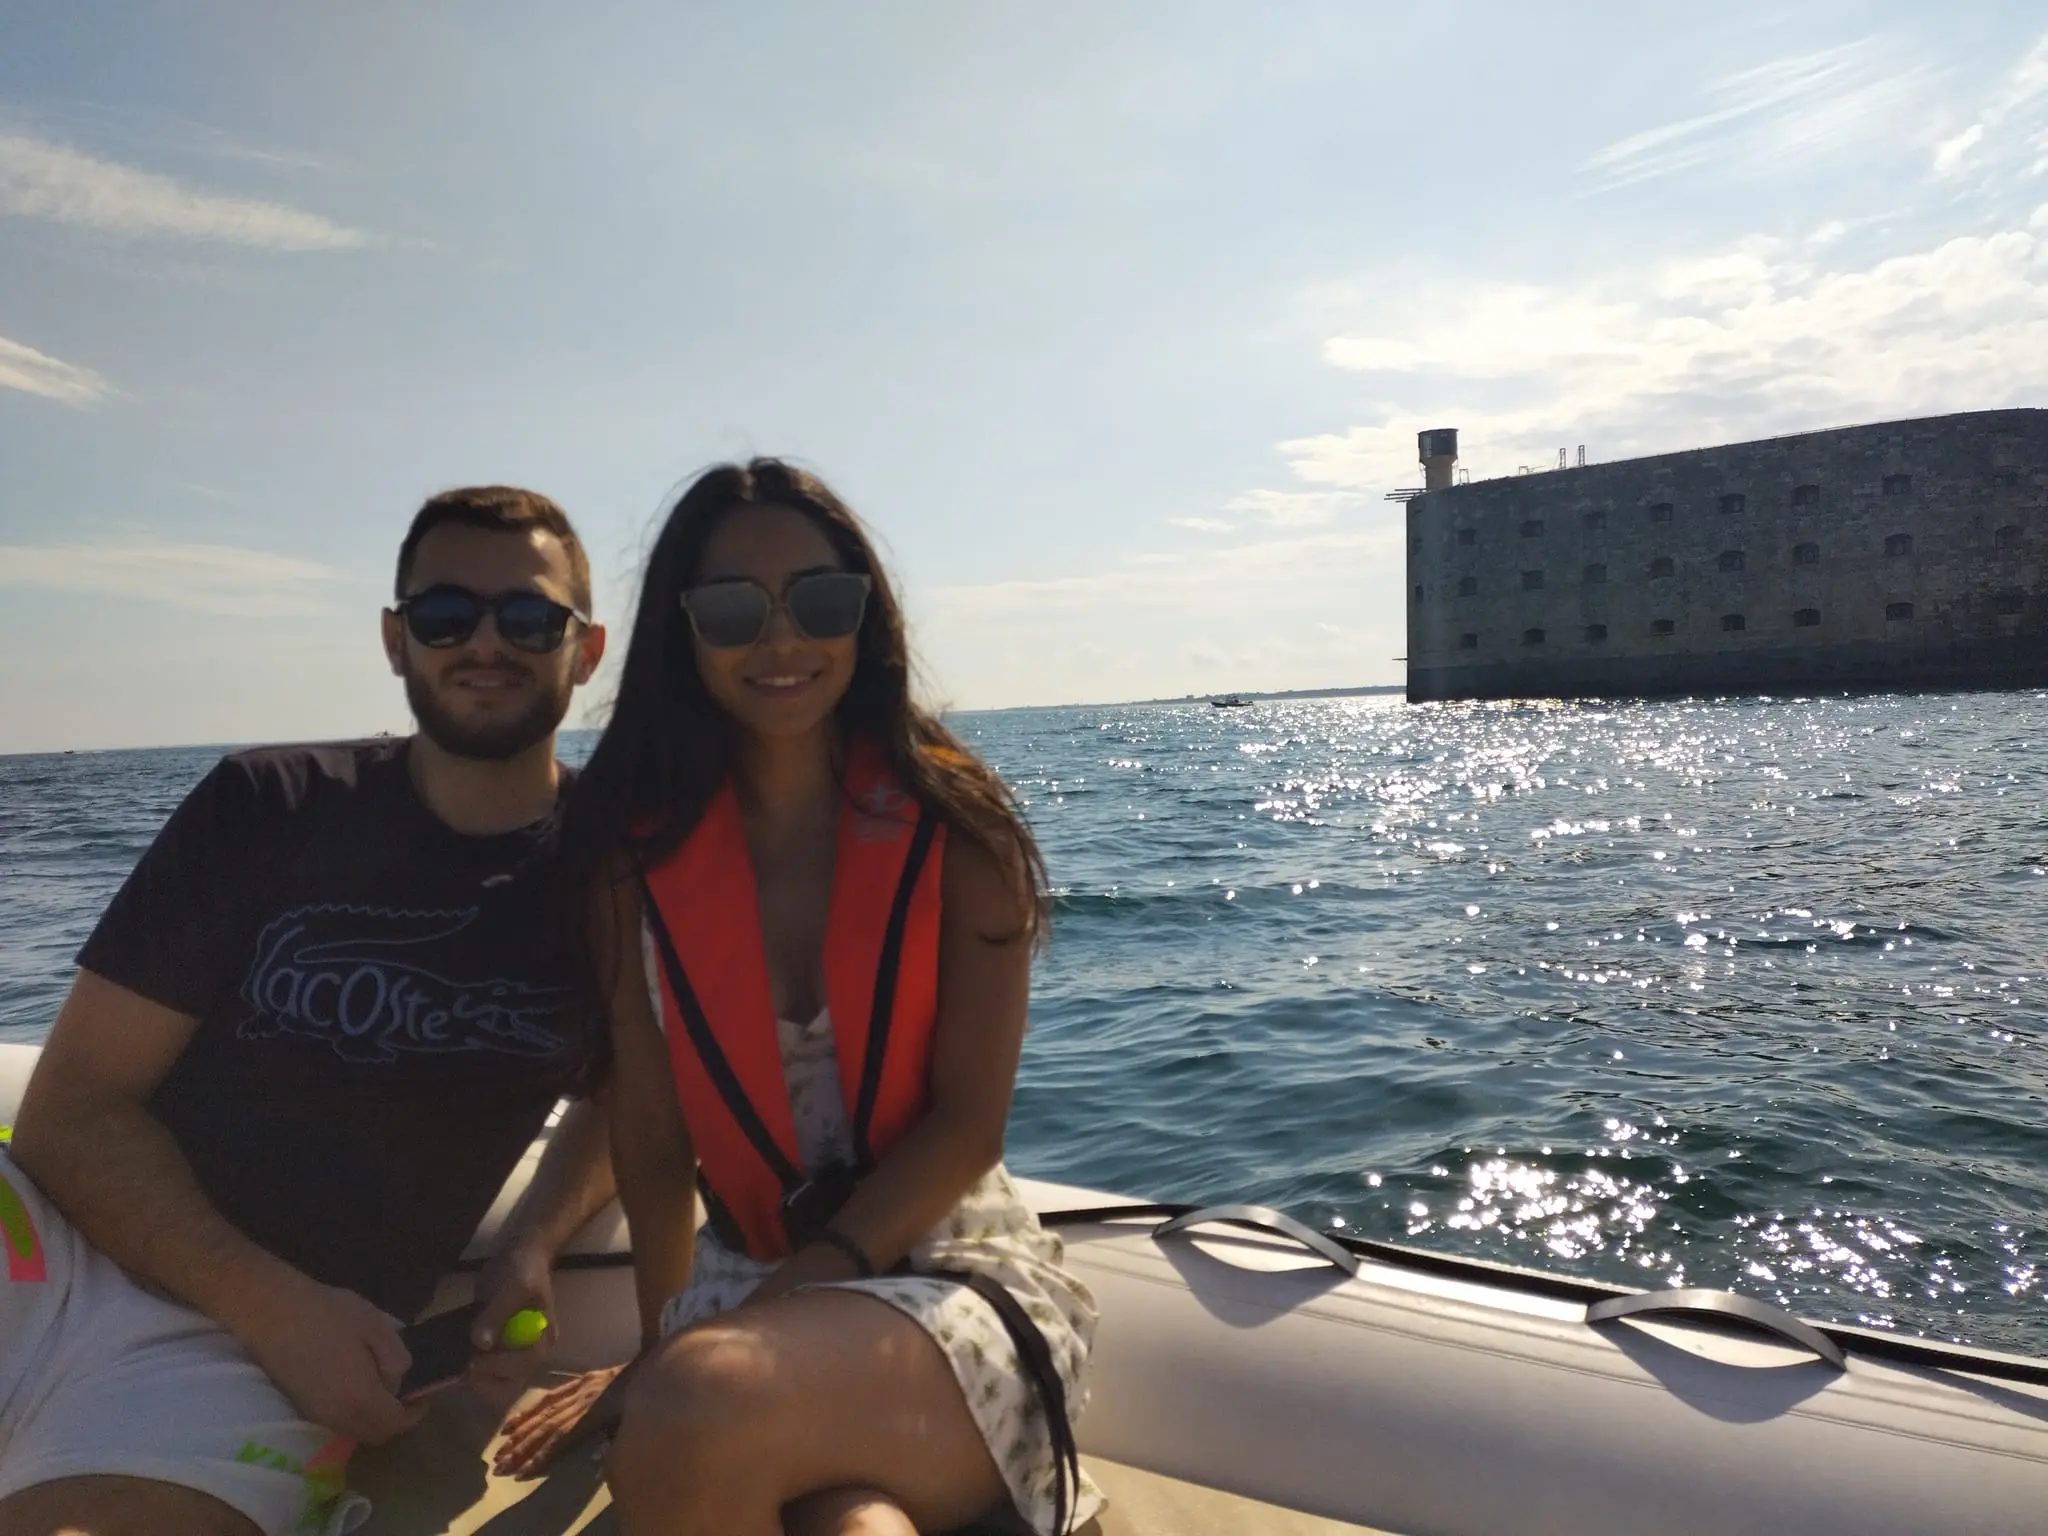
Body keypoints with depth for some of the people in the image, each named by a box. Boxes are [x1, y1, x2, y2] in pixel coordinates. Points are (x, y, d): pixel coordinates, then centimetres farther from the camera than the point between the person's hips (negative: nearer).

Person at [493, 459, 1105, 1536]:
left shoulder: (954, 828, -4)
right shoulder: (642, 852, 3)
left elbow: (968, 1124, -7)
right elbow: (651, 1133, 2)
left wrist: (795, 1289, -15)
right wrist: (665, 1349, -4)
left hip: (952, 1269, 0)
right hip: (743, 1283, 1)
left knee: (701, 1415, -31)